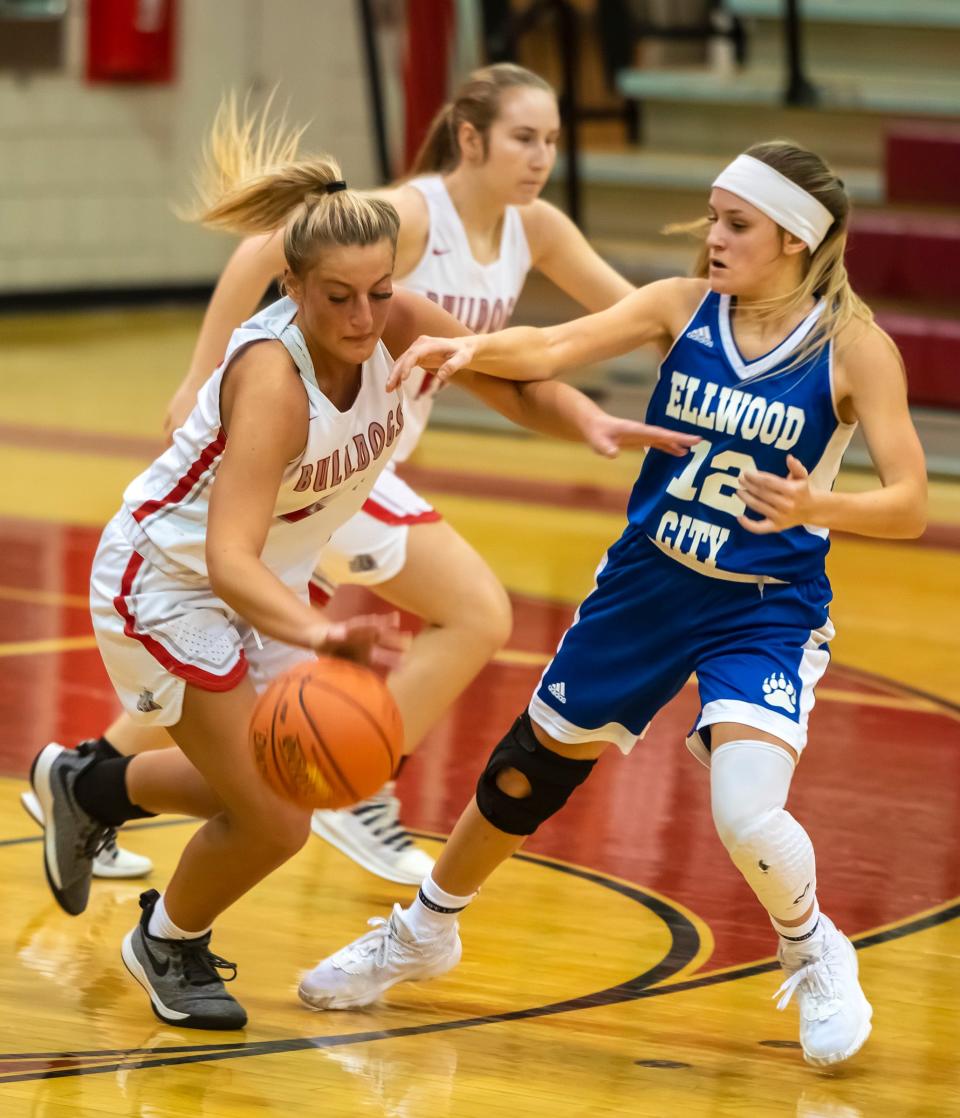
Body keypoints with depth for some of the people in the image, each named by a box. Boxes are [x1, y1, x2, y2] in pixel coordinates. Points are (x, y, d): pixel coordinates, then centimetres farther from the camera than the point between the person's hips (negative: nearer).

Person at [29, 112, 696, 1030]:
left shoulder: (397, 326, -19)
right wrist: (322, 635, -64)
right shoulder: (273, 376, -37)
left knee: (269, 790, 20)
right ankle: (169, 945, 21)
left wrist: (587, 421, -31)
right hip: (168, 577, -7)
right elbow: (229, 556, -46)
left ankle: (86, 787, 46)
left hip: (268, 581, 7)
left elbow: (516, 386, -8)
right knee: (274, 822, -10)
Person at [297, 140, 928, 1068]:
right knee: (528, 772, 17)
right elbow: (559, 346, -20)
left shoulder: (853, 347, -16)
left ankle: (816, 960, 9)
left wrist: (820, 506, -39)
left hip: (766, 612, -4)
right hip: (645, 587, 4)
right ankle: (424, 932, 43)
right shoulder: (684, 306, -8)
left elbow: (908, 504, -19)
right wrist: (471, 347, -40)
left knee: (747, 815, -24)